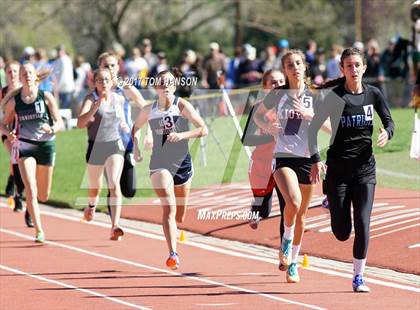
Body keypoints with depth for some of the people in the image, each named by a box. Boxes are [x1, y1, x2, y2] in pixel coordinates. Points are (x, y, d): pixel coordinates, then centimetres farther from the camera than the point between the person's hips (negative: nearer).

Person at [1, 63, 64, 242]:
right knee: (31, 191, -17)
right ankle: (39, 231, -14)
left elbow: (60, 123, -1)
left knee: (43, 196, 12)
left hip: (46, 145, 1)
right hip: (25, 145, -1)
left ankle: (31, 207, 48)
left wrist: (52, 129, -23)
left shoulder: (46, 97, -2)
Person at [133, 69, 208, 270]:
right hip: (159, 164, -1)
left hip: (182, 163, 1)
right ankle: (173, 254, -28)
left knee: (180, 216, 14)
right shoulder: (149, 110, 3)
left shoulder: (182, 106, -5)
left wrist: (182, 135, -24)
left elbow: (204, 129, -11)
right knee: (169, 208, -22)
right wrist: (135, 146, 7)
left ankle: (174, 232, 51)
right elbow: (136, 127, 23)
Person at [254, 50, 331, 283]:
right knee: (293, 202, -27)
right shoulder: (278, 95, 2)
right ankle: (286, 240, 3)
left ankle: (293, 263, 26)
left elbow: (329, 126, -3)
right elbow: (257, 114, 17)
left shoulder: (314, 96, 1)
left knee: (301, 213, 9)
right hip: (284, 157, -2)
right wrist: (267, 127, -3)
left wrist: (309, 115, -19)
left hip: (308, 158, 2)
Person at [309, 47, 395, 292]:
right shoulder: (334, 97, -9)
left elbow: (389, 122, 12)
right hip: (338, 168, -2)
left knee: (362, 224, -7)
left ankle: (359, 277, 6)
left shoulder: (373, 94, 1)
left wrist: (387, 133, -12)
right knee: (342, 233, 1)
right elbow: (314, 128, -6)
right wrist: (316, 159, -17)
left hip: (365, 167, 2)